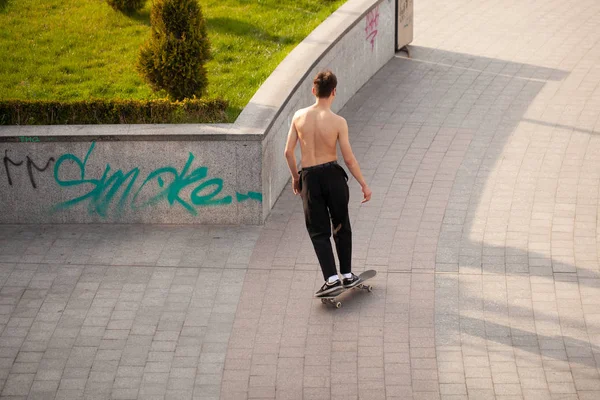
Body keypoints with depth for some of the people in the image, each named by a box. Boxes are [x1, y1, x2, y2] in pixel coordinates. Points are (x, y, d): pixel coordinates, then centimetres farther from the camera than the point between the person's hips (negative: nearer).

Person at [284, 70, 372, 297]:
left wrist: (295, 177, 16)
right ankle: (347, 275, 22)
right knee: (341, 227, 17)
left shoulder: (299, 116, -5)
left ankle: (332, 278, -3)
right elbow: (349, 159, -10)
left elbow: (288, 152, 1)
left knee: (319, 231, 7)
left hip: (309, 177, 1)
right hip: (333, 174, -1)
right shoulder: (338, 122, -12)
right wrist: (363, 185, 1)